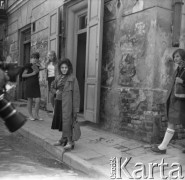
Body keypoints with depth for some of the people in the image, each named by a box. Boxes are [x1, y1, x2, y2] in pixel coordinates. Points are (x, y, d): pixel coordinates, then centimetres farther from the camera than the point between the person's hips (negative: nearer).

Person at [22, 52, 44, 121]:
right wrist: (32, 73, -14)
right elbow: (23, 75, -8)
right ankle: (30, 115, 18)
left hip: (36, 85, 5)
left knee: (38, 100, -1)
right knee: (30, 100, 4)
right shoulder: (28, 65, -6)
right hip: (29, 85, -5)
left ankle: (36, 115, 13)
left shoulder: (37, 66, 9)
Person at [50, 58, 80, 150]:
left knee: (67, 121, -8)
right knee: (60, 121, 12)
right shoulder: (58, 77, 9)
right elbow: (52, 87, 27)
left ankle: (70, 142, 2)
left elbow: (76, 93, -10)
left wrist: (76, 109, -13)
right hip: (59, 102, 6)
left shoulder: (72, 78, -8)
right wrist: (56, 91, 3)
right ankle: (64, 139, 27)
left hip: (67, 103, -6)